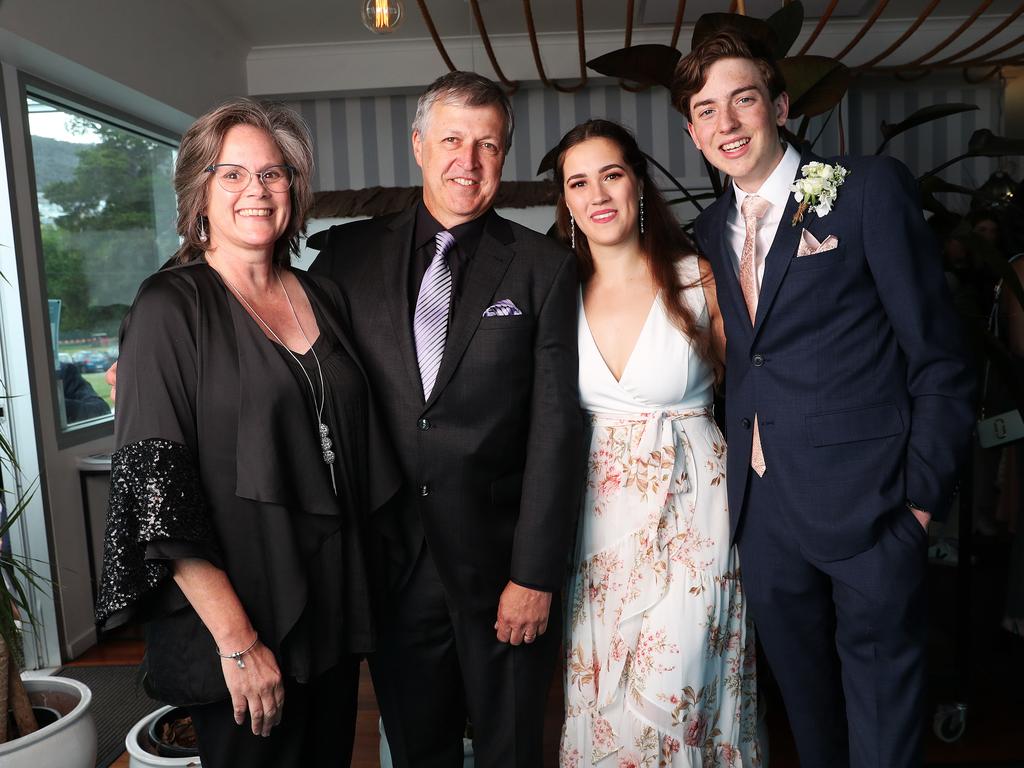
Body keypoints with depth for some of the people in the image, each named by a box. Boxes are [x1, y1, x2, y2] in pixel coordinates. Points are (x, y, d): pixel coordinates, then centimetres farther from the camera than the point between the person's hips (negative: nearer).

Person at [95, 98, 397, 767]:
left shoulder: (322, 297, 6)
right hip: (234, 617, -5)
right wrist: (236, 639, -18)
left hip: (336, 602, 5)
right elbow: (155, 485, -15)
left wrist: (364, 586, 9)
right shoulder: (172, 306, -10)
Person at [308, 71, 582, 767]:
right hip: (392, 560, 2)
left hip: (501, 566, -1)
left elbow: (557, 428, -8)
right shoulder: (351, 254, 2)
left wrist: (535, 574, -10)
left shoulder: (545, 267, -4)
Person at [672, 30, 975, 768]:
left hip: (868, 507, -4)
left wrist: (924, 492, -10)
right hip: (763, 507, 5)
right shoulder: (711, 229, 9)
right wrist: (739, 472, 2)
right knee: (804, 698, 21)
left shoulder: (872, 189, -6)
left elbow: (939, 355, -7)